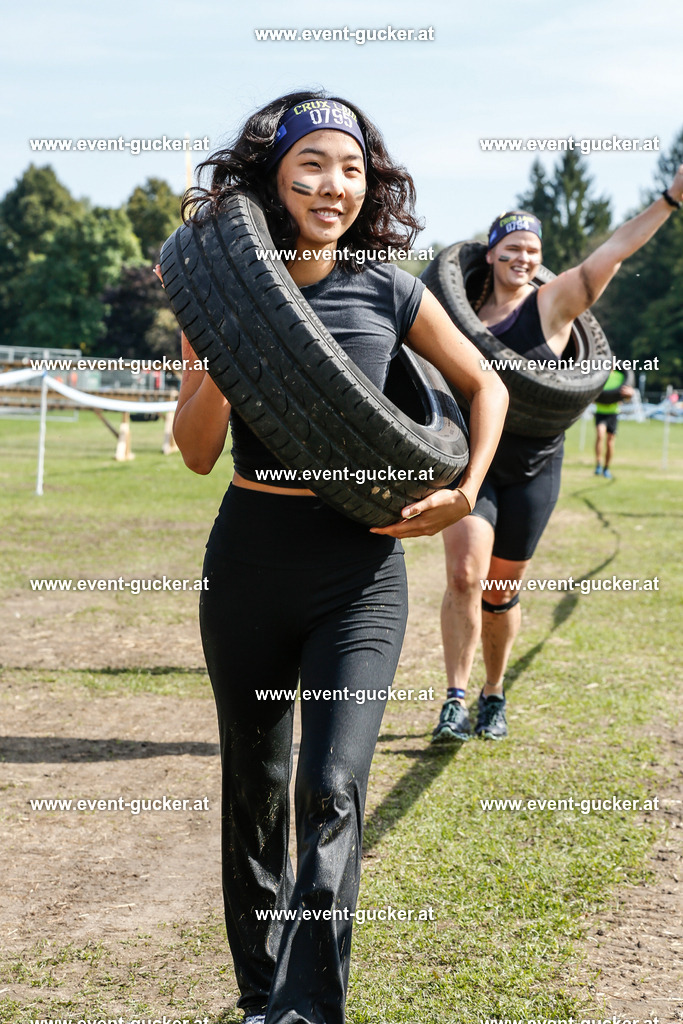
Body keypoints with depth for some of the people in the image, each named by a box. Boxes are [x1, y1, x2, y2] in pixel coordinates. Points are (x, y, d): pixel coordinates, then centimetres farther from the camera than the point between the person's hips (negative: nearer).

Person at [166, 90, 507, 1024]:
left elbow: (485, 386, 13)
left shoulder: (390, 292, 0)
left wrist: (464, 496, 1)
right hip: (249, 562, 2)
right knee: (253, 787, 12)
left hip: (361, 570, -1)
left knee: (332, 788, -16)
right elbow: (198, 452, -1)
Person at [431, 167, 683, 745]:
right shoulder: (468, 307, 5)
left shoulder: (553, 302, -4)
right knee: (464, 575, -15)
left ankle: (494, 696, 26)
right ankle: (456, 702, -12)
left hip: (532, 470, -1)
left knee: (501, 592, 7)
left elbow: (614, 251, -16)